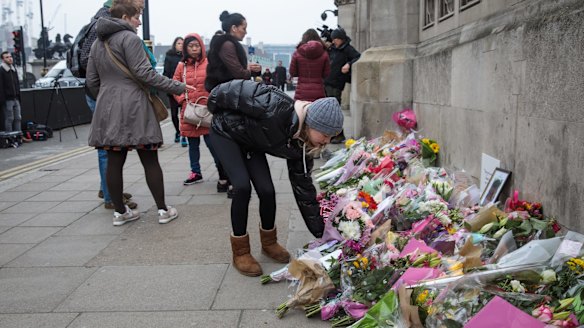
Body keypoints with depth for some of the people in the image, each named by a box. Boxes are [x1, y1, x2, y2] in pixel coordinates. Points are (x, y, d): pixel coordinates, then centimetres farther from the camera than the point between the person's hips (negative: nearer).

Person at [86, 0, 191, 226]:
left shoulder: (97, 43, 16)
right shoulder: (129, 38, -7)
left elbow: (92, 81, 16)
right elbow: (144, 73, -15)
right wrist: (177, 87, -11)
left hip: (108, 110, 7)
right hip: (133, 108, -7)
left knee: (114, 161, 8)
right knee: (150, 160, 0)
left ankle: (119, 211, 15)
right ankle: (163, 210, 6)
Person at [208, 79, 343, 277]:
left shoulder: (301, 145, -18)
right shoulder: (276, 107, -41)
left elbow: (304, 188, -10)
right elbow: (239, 90, -28)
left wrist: (321, 232, -8)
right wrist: (214, 106, -8)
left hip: (251, 144, 5)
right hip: (226, 132, -5)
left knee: (267, 190, -8)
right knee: (243, 187, -19)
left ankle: (269, 242, 18)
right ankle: (240, 252, -3)